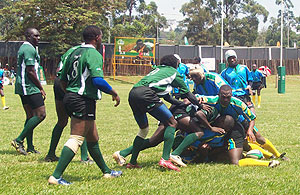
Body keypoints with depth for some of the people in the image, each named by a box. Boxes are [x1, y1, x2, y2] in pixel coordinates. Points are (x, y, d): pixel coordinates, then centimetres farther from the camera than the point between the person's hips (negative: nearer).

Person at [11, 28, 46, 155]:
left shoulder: (24, 48, 20)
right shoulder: (29, 49, -13)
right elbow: (30, 72, -19)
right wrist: (41, 88, -12)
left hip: (23, 87, 11)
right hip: (29, 87, -11)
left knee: (30, 116, 12)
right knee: (41, 114, -11)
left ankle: (30, 147, 12)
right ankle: (19, 140, -11)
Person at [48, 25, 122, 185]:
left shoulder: (75, 53, 15)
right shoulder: (94, 54, -11)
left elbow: (62, 80, 18)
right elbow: (97, 80, -23)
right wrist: (114, 93, -11)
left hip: (71, 96, 10)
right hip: (83, 101, -10)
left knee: (93, 138, 19)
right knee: (76, 139, -12)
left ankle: (106, 171, 31)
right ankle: (56, 176, -18)